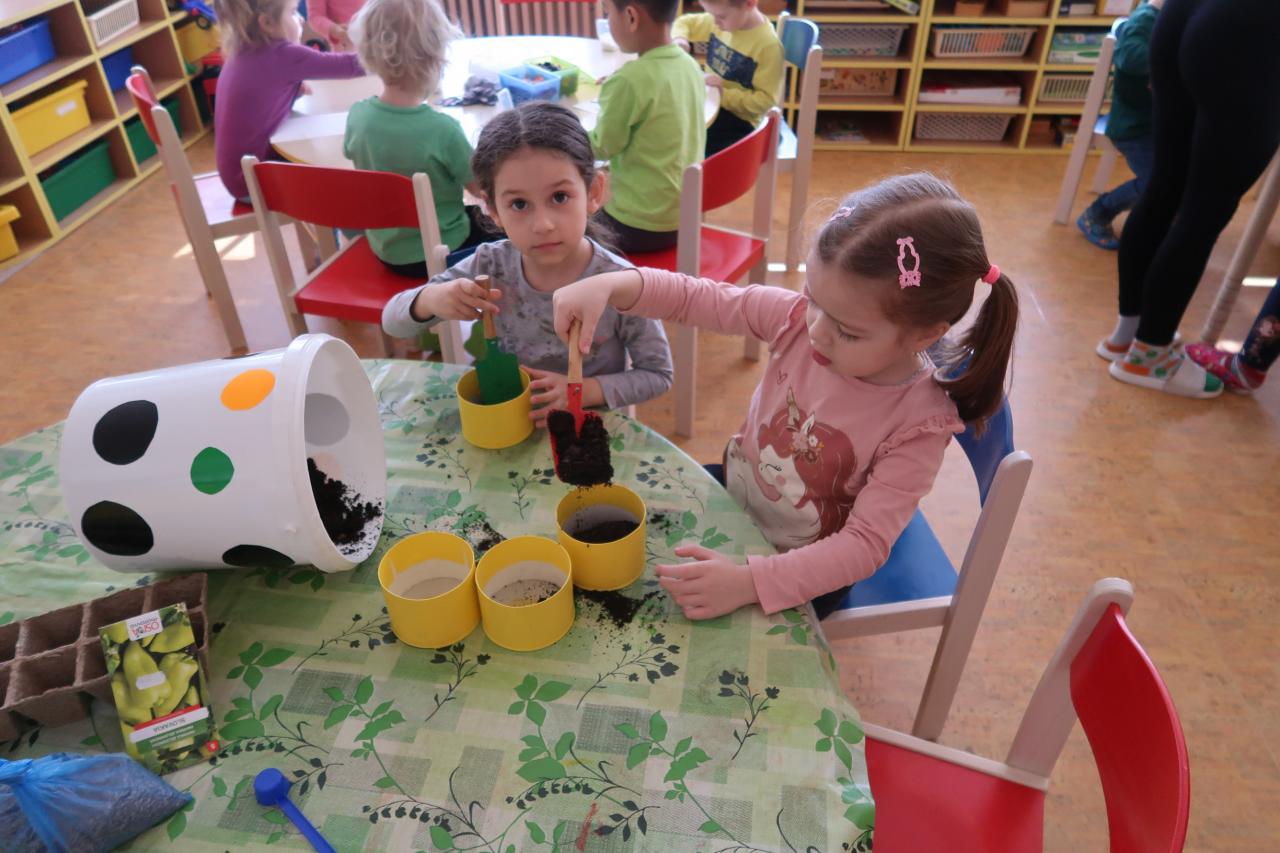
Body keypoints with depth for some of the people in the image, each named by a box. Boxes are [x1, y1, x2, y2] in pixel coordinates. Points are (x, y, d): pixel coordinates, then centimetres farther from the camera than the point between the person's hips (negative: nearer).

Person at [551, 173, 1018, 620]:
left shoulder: (918, 424, -29)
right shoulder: (800, 317, -21)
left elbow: (865, 543, -30)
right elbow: (698, 297, -14)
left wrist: (750, 582, -42)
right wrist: (612, 285, -32)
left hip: (803, 566, -4)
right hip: (732, 494, 4)